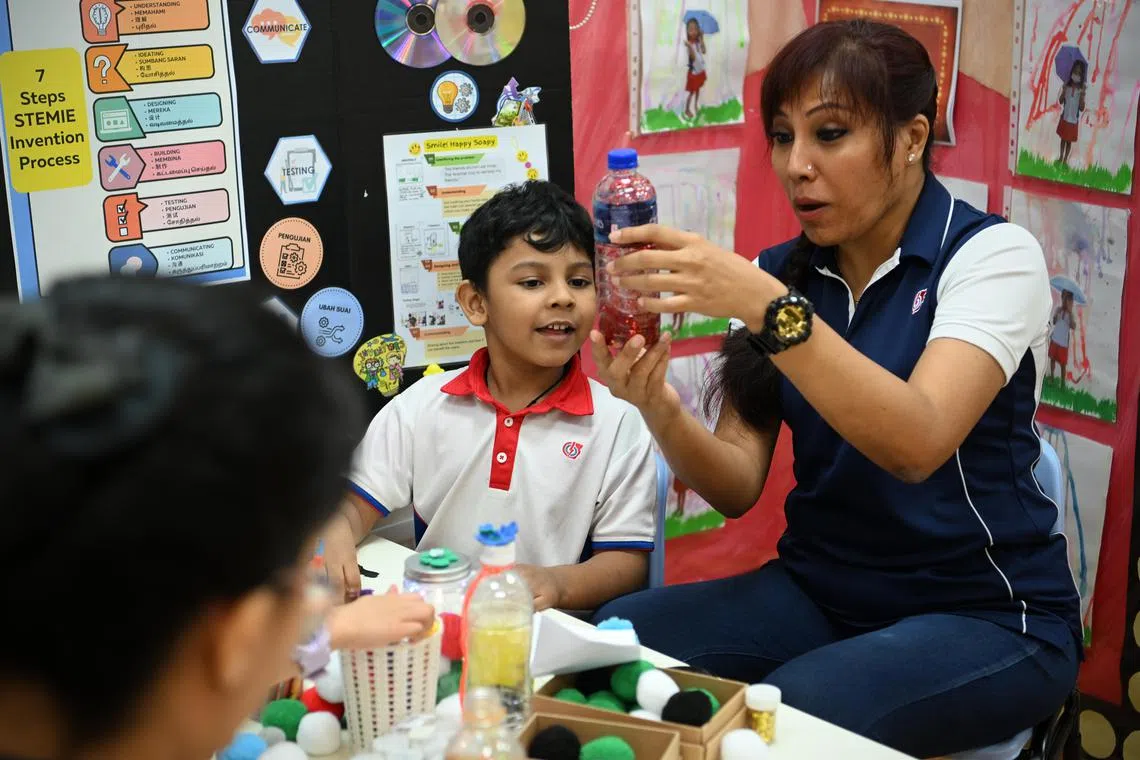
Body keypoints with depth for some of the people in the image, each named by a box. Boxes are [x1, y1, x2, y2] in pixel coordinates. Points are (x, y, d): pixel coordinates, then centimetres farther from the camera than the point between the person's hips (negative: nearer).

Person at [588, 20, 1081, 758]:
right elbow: (738, 488, -2)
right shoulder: (779, 274, 4)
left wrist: (767, 307, -37)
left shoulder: (991, 254, -10)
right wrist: (659, 409, -23)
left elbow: (917, 445, -28)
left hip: (987, 615, -4)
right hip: (818, 592, 5)